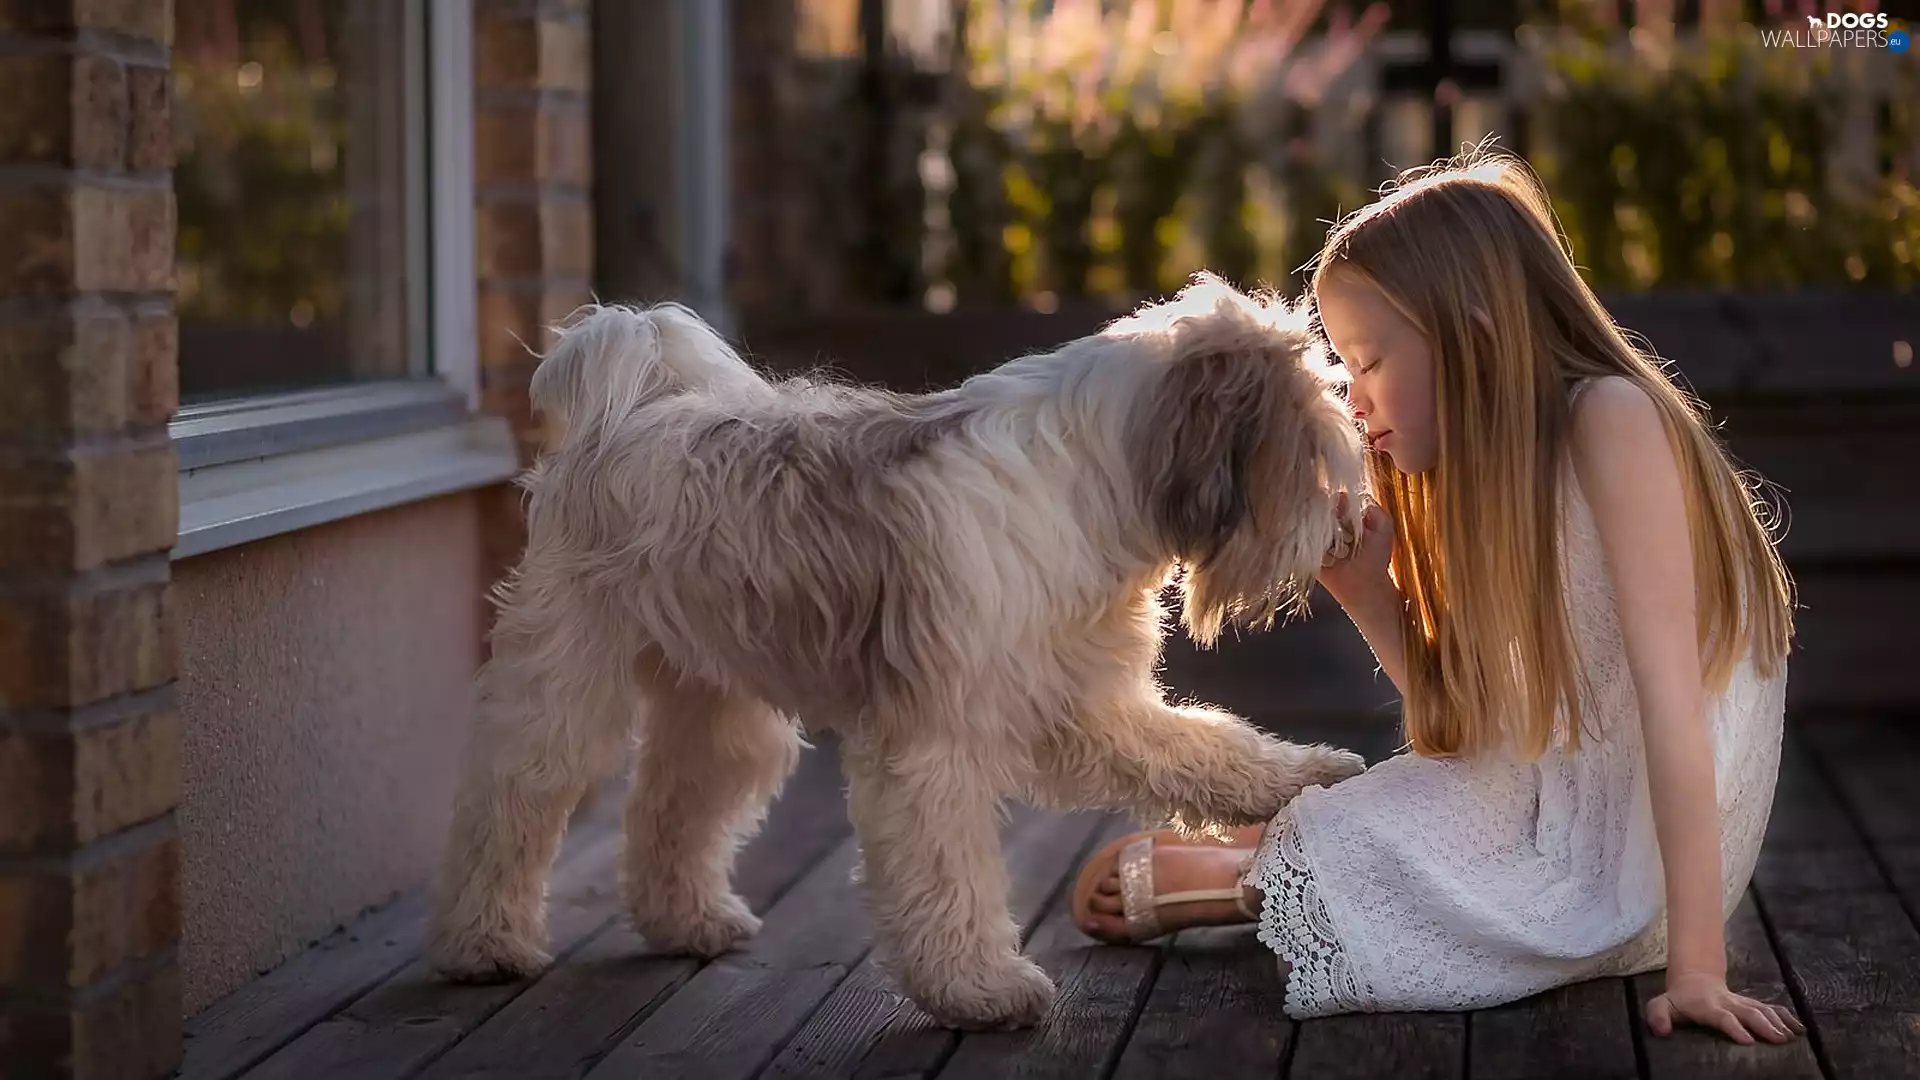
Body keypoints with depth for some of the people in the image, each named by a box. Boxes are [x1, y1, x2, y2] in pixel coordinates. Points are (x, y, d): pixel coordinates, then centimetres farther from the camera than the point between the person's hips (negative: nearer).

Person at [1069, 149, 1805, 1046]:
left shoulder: (1609, 419, -18)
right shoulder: (1499, 473, 8)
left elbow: (1671, 698, -25)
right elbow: (1467, 733, 7)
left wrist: (1696, 966, -29)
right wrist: (1366, 590, -6)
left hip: (1633, 855, -8)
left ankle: (1229, 876, 15)